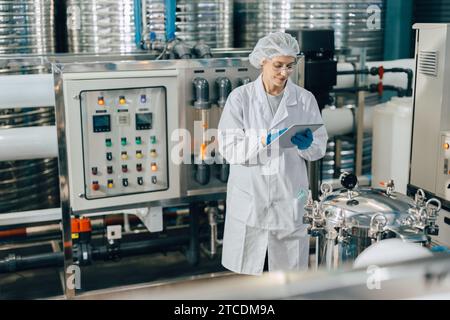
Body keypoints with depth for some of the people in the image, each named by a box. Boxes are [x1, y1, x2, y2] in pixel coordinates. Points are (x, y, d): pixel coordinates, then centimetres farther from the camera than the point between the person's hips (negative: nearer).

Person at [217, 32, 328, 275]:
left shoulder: (305, 99, 2)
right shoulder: (240, 97, -3)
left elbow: (320, 147, 4)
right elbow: (228, 148, -9)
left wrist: (307, 145, -19)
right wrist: (266, 141, -23)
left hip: (290, 198, 1)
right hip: (249, 199, -1)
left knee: (290, 268, 9)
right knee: (246, 269, 7)